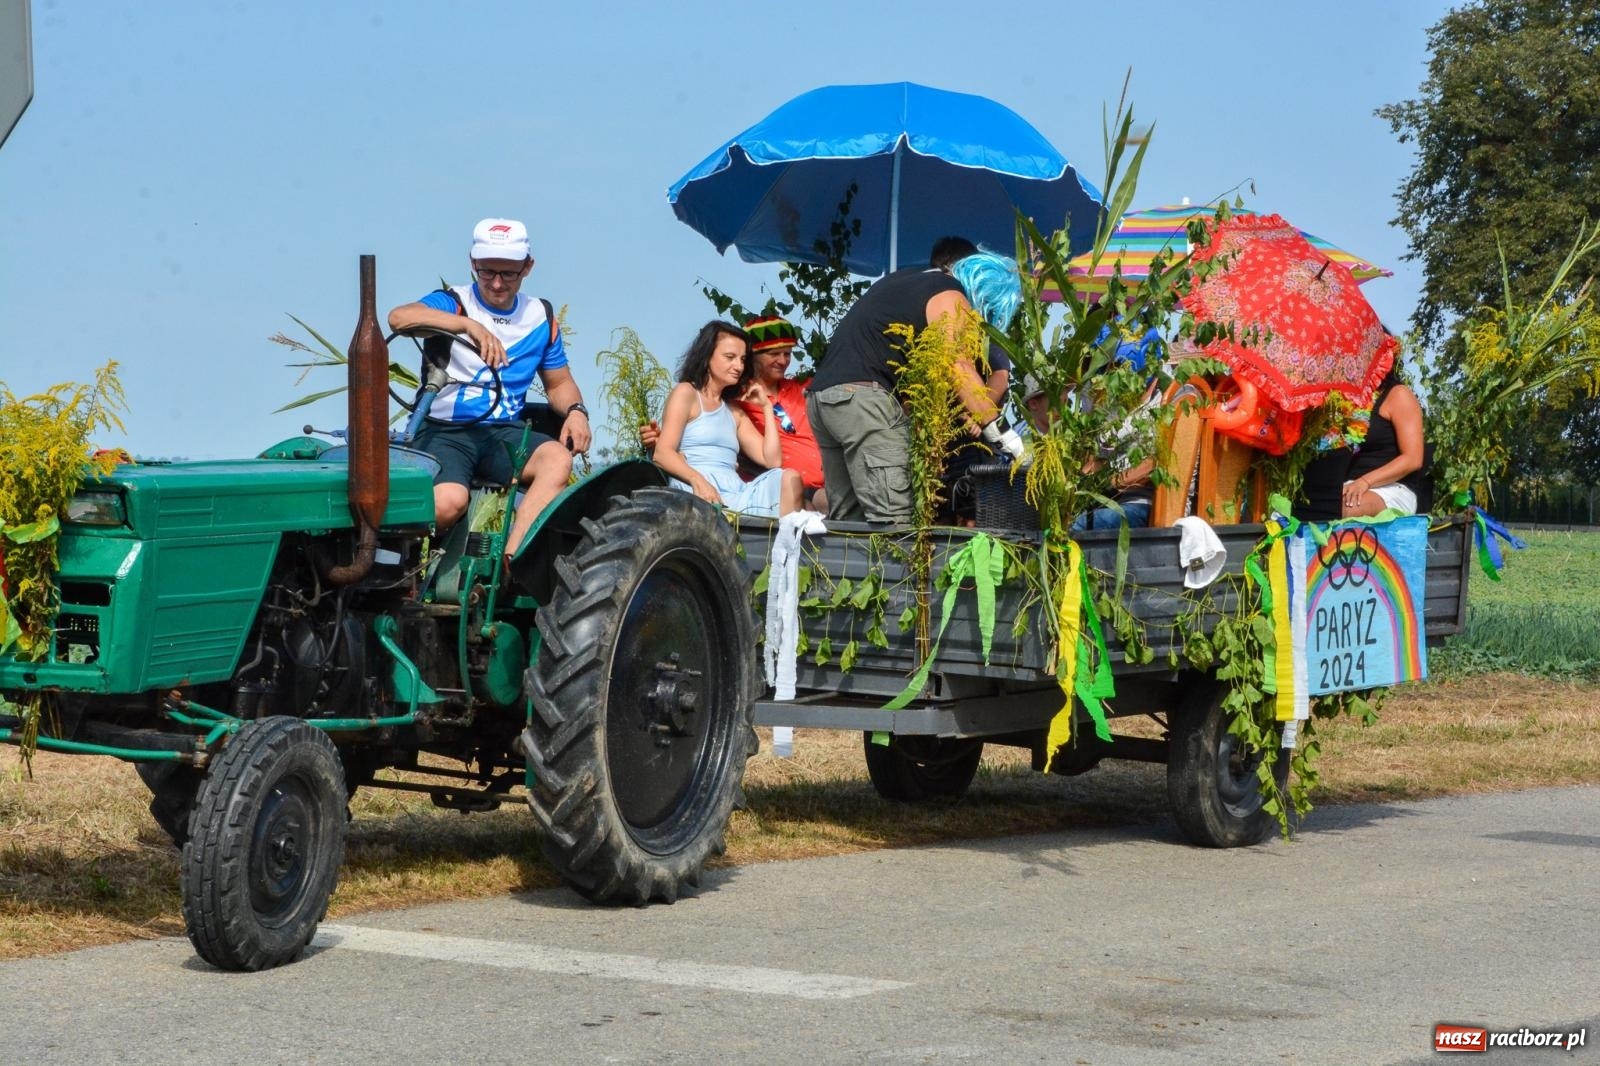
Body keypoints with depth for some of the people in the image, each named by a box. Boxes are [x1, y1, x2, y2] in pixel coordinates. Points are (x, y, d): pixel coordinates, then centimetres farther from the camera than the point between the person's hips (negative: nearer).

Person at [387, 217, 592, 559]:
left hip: (503, 432, 4)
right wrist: (469, 324, -35)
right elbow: (398, 317, -23)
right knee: (447, 503, -34)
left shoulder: (540, 317, 13)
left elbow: (559, 382, 24)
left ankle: (507, 565, -39)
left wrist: (576, 411, 0)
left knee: (558, 459, -29)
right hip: (445, 429, -4)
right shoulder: (453, 302, -2)